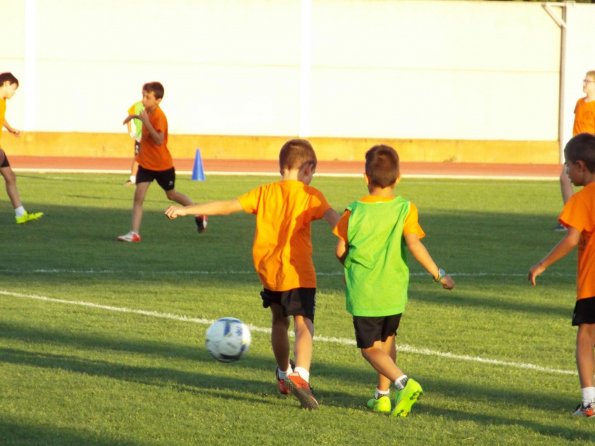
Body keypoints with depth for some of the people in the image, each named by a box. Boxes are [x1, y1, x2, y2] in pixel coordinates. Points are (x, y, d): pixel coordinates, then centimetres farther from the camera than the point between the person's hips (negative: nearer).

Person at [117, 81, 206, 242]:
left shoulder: (159, 117, -23)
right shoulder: (148, 112, 1)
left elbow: (159, 140, -35)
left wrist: (146, 122, -39)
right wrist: (136, 117, 14)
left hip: (162, 165, -6)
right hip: (146, 163, 6)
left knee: (171, 194, 14)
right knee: (138, 195, -8)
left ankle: (199, 214, 38)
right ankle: (134, 233, -10)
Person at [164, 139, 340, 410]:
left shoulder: (264, 193, 8)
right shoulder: (311, 196, -2)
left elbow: (227, 206, 6)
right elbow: (333, 218, -18)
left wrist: (186, 210, 10)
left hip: (268, 272, 5)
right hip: (298, 274, -5)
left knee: (279, 320, 26)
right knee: (303, 325, -15)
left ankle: (283, 374, 42)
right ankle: (300, 376, -39)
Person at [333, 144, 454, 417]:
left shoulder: (355, 211, -6)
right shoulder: (405, 209, -7)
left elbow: (340, 251, -1)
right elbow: (414, 244, -17)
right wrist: (438, 274, -9)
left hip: (363, 293, -2)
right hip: (394, 292, 2)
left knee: (371, 349, 4)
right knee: (387, 341, 24)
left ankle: (402, 383, -20)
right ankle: (383, 395, 27)